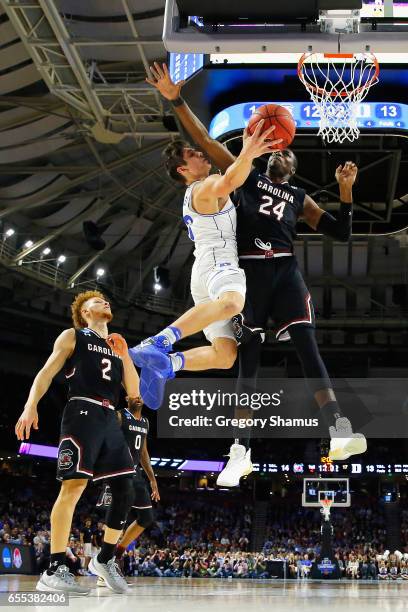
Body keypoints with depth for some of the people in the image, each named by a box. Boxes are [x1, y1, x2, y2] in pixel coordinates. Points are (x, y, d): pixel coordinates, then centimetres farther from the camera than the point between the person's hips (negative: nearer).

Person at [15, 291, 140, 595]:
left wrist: (124, 353, 9)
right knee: (74, 486, -18)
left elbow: (134, 391, 18)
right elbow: (47, 372, 0)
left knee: (126, 490, 2)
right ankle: (54, 571, -21)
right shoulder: (73, 336, 10)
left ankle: (105, 560, 16)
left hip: (110, 419, 7)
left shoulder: (117, 346, 25)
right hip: (83, 413, -7)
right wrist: (31, 405, -16)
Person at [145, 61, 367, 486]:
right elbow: (205, 141, 12)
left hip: (285, 271, 1)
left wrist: (345, 190, 9)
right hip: (249, 271, -1)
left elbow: (341, 233, 21)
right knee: (248, 357, -1)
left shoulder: (299, 198, 23)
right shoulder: (245, 176, 18)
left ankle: (339, 433, -27)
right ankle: (241, 450, 2)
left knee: (307, 347, -15)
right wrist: (176, 100, 3)